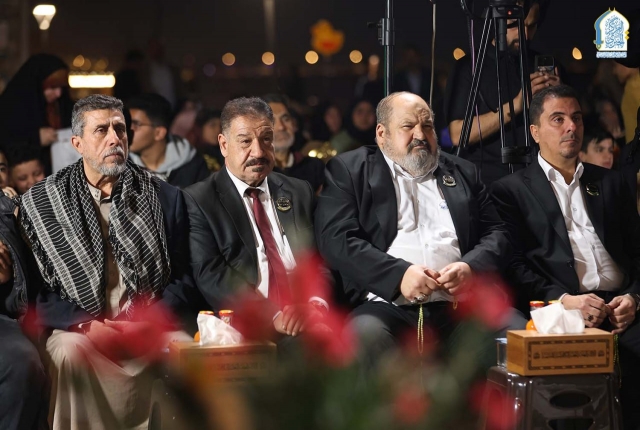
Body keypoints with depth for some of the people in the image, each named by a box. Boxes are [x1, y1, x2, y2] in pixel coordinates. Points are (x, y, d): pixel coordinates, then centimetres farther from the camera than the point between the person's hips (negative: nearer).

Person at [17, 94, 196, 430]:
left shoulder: (164, 197, 10)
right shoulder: (39, 203, 5)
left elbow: (182, 279, 8)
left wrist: (148, 323, -10)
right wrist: (87, 325, -12)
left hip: (150, 329, 2)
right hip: (78, 329, -1)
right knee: (72, 352, -34)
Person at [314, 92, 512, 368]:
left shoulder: (462, 173, 25)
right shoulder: (349, 170, 13)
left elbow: (496, 233, 19)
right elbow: (335, 239, 0)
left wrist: (471, 267, -4)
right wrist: (399, 274, -14)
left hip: (459, 306, 3)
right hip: (387, 306, -3)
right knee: (367, 333, -37)